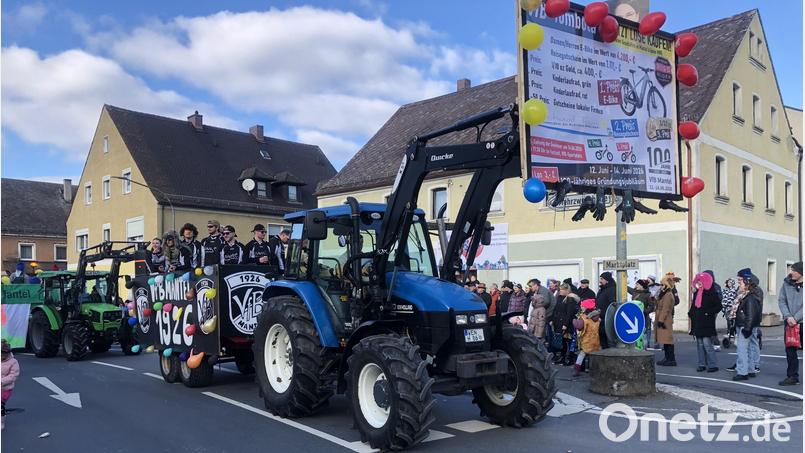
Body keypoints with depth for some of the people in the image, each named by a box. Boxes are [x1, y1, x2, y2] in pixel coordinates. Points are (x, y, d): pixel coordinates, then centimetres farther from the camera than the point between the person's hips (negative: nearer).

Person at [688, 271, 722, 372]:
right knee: (700, 344, 9)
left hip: (707, 323, -7)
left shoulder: (711, 293, -7)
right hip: (697, 323, 7)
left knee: (707, 344, -10)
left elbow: (719, 306, -10)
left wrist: (708, 312, -18)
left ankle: (713, 365, -2)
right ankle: (702, 364, 16)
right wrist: (691, 313, 8)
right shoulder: (697, 293, 14)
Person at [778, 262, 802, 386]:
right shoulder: (786, 283, 3)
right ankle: (792, 376, 14)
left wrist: (796, 318, -17)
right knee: (790, 350, 6)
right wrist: (788, 316, -11)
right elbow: (781, 301, 2)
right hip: (789, 322, 3)